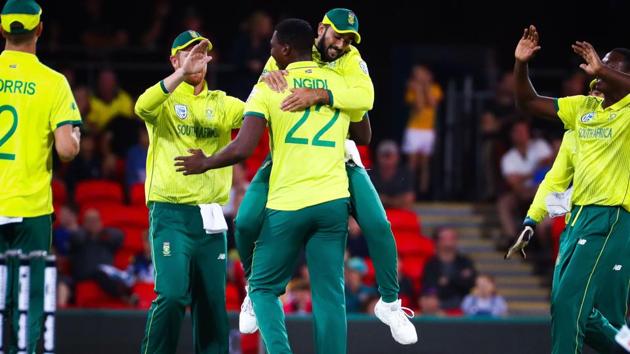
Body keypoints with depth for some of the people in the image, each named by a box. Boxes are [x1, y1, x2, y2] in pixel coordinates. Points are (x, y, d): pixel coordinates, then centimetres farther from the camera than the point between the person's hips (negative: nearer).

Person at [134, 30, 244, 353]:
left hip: (210, 216, 4)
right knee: (172, 295, -16)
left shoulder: (221, 104, 13)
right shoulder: (165, 99, 1)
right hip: (171, 214, -4)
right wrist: (182, 74, -35)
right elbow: (142, 108, -22)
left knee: (213, 300, 5)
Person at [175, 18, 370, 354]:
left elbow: (242, 149, -12)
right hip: (332, 201, 3)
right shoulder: (341, 83, 8)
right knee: (329, 295, 4)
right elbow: (364, 136, 24)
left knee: (264, 288, 11)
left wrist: (204, 164, 5)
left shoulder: (268, 88, -3)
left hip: (287, 204, -3)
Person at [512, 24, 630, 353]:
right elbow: (529, 102, 19)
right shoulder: (583, 107, 14)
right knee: (570, 305, 12)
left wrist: (603, 71, -35)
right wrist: (521, 64, 4)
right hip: (579, 214, 8)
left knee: (568, 301, -16)